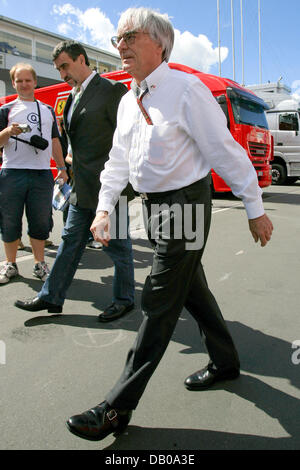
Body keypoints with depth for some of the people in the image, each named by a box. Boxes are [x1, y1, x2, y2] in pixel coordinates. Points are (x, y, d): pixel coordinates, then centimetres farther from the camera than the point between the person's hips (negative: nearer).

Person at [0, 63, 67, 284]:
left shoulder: (48, 110, 19)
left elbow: (54, 141, 21)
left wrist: (62, 167, 13)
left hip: (42, 173, 2)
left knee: (40, 221, 4)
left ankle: (40, 264, 16)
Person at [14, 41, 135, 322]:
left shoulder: (112, 90, -8)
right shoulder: (74, 96, 16)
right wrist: (73, 163, 15)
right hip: (83, 188, 8)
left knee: (117, 245, 5)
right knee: (70, 241, 13)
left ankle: (124, 300, 23)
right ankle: (51, 298, 25)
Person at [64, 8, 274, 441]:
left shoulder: (186, 89, -12)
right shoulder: (128, 101, 12)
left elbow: (226, 151, -12)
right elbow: (118, 159, 15)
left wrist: (255, 209, -10)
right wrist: (105, 207, 3)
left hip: (185, 203, -8)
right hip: (154, 205, 8)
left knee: (159, 304, -4)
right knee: (192, 290, 17)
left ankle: (119, 407, 7)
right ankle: (225, 363, 39)